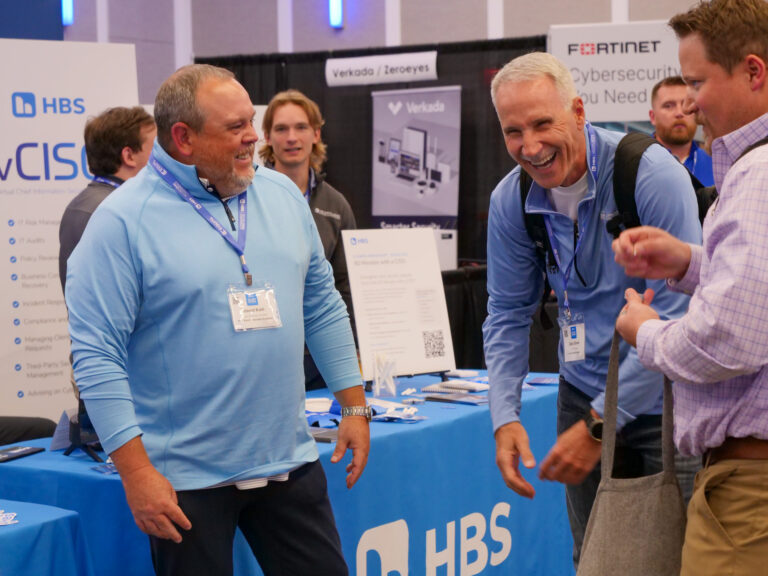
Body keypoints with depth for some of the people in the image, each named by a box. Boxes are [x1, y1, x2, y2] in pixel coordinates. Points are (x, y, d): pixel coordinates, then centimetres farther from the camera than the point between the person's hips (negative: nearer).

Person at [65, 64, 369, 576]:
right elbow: (96, 356, -14)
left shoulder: (283, 194, 7)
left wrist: (355, 406, 11)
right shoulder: (122, 221, -11)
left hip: (290, 459, 5)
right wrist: (137, 473, -18)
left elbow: (322, 307, 15)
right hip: (186, 478, -5)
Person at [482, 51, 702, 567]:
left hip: (663, 402, -4)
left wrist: (599, 425, -23)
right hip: (584, 397, 5)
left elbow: (678, 316, -23)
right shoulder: (511, 200, -4)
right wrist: (505, 416, -9)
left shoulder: (654, 176, -21)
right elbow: (508, 314, 6)